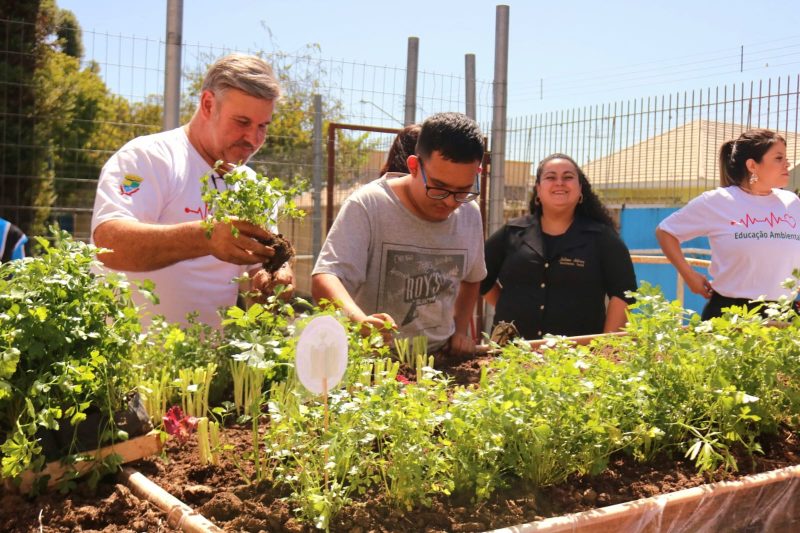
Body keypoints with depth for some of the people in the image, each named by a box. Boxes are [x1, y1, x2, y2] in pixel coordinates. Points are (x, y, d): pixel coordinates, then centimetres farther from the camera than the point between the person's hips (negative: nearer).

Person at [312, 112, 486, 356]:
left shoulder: (470, 214, 4)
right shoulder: (368, 206, -13)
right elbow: (325, 280, -23)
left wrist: (460, 331, 9)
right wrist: (360, 320, -40)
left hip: (440, 360, 4)